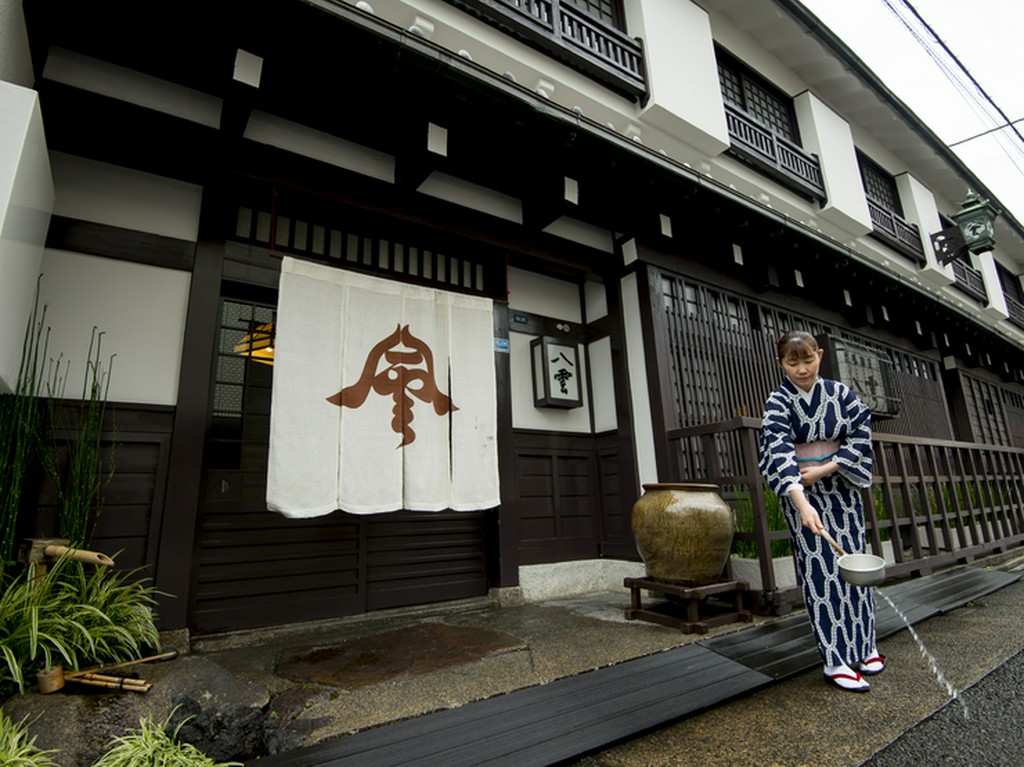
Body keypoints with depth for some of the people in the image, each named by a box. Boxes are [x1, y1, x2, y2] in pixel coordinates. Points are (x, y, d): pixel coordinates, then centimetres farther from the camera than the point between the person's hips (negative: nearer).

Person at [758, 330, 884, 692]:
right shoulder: (779, 402, -12)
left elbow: (861, 435, -2)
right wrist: (802, 502, -37)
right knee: (820, 569, -3)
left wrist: (824, 470, -14)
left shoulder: (840, 392, 1)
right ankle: (835, 660, 4)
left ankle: (862, 645, 26)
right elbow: (779, 452, -24)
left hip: (842, 487, 4)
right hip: (800, 492, -4)